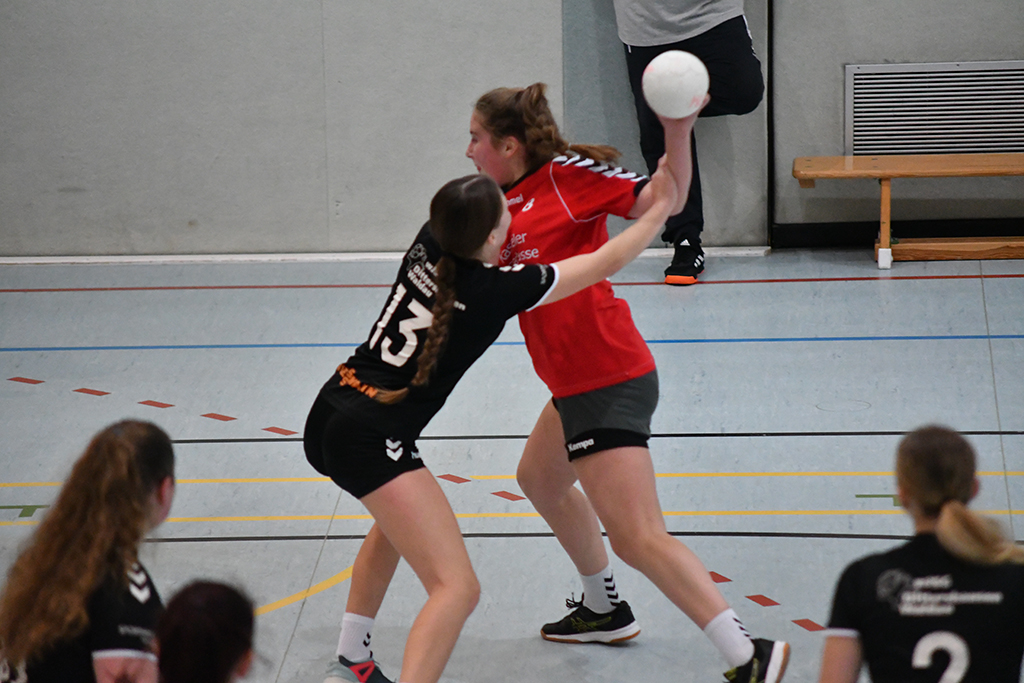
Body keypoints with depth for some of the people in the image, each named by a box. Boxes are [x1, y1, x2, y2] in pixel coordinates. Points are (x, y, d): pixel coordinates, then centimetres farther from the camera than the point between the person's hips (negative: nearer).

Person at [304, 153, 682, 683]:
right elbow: (606, 263, -4)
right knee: (457, 589, -12)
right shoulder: (495, 290, -14)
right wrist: (661, 210, 9)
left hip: (328, 415, 9)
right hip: (371, 442, -9)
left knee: (398, 519, 37)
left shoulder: (429, 245, 2)